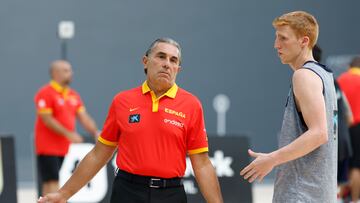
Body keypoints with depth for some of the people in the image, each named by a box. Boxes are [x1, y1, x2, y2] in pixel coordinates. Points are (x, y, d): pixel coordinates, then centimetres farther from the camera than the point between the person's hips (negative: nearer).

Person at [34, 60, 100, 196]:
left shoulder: (73, 95, 12)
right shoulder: (46, 93, -10)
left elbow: (83, 117, 9)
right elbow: (47, 119, -16)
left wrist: (95, 132, -7)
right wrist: (68, 134, -22)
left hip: (66, 148, 7)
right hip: (49, 148, -7)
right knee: (51, 182, -11)